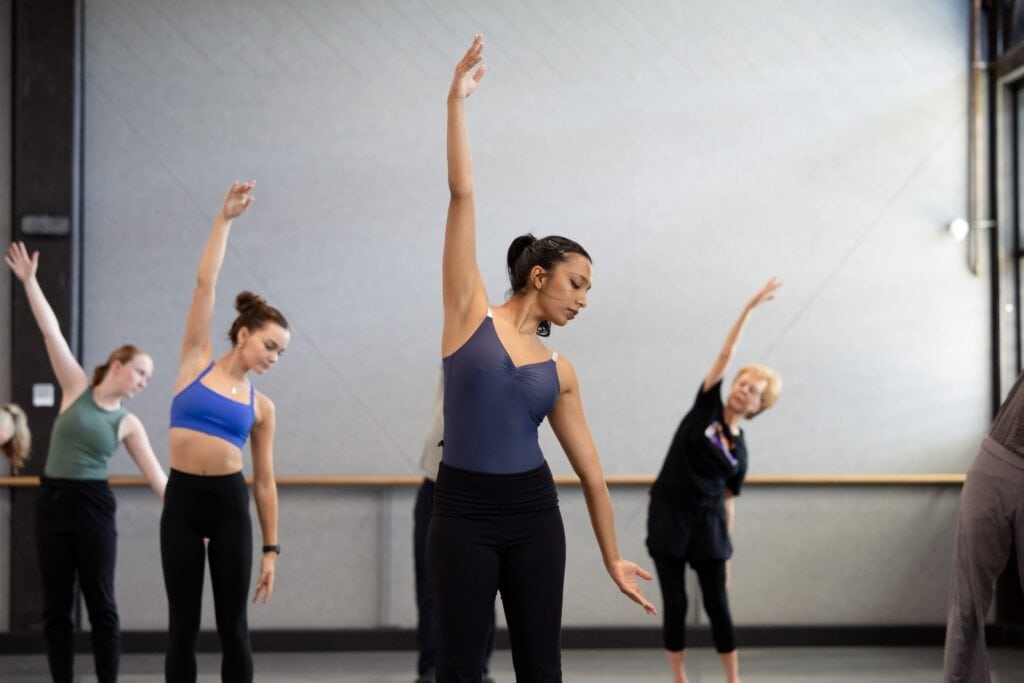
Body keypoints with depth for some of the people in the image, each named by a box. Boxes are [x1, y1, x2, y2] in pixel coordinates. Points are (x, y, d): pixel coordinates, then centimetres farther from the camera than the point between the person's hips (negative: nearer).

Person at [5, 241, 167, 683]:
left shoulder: (128, 424, 3)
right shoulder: (76, 387, 2)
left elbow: (157, 476, 3)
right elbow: (51, 332, -3)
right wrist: (29, 281, -8)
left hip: (95, 505, -1)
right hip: (53, 501, 1)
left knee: (101, 604, 1)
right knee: (55, 607, 5)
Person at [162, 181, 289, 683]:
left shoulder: (261, 406, 7)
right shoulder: (197, 362, 3)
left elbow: (265, 480, 8)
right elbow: (205, 283, -2)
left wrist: (271, 548, 5)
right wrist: (225, 220, -4)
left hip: (230, 502, 1)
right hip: (181, 500, -1)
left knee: (232, 626, 5)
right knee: (183, 625, 5)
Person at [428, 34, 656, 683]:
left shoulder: (559, 370, 9)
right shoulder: (471, 311, -1)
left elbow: (590, 469, 14)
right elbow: (462, 193, -6)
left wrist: (613, 558, 15)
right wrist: (458, 101, -9)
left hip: (534, 514, 4)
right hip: (464, 514, -4)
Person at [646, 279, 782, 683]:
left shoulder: (739, 450, 5)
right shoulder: (707, 405, -1)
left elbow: (728, 501, 10)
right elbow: (726, 354, -6)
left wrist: (726, 553, 8)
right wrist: (749, 308, -12)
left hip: (708, 520, 2)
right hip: (669, 514, -2)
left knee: (717, 605, 3)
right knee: (674, 604, 2)